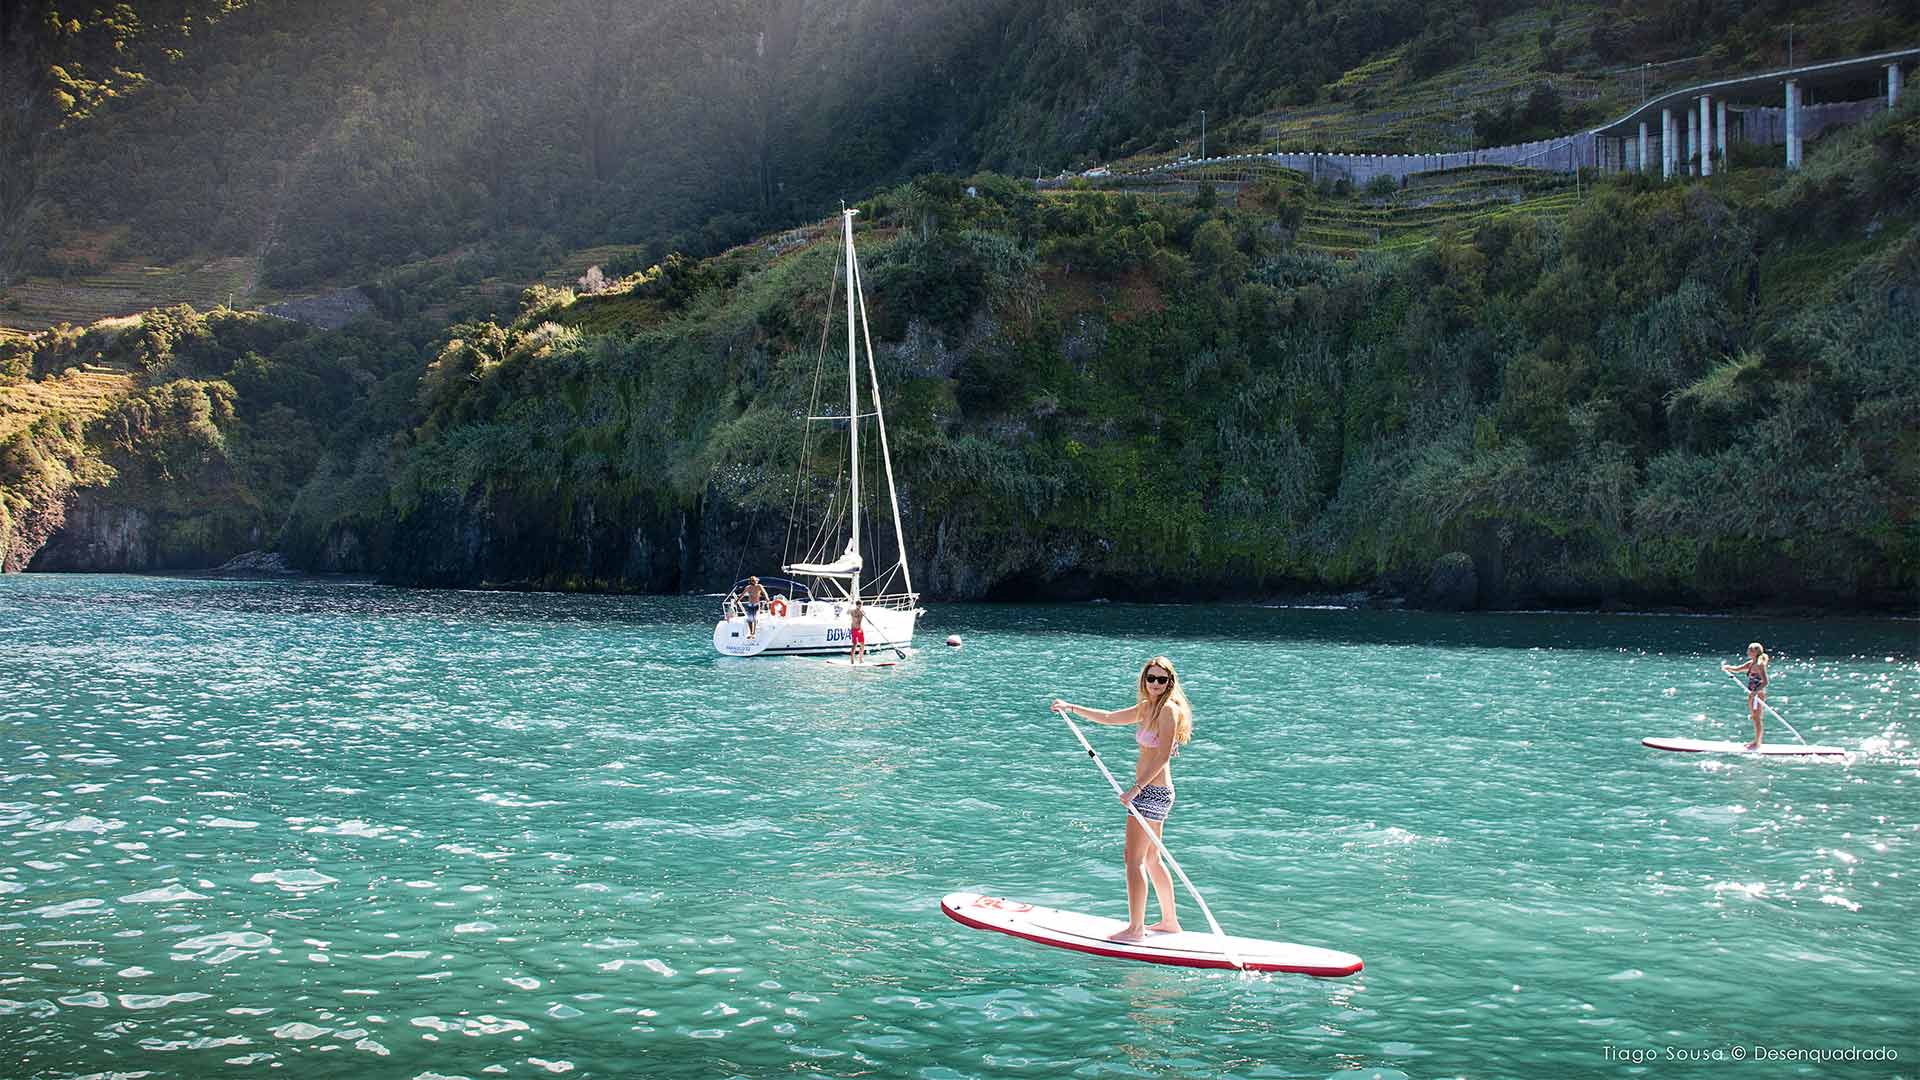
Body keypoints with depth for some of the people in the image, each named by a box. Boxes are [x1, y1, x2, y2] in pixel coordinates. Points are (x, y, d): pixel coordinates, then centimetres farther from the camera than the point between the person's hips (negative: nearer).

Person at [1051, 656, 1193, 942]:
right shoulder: (1147, 707, 14)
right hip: (1152, 790, 10)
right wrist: (1071, 708, 23)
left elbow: (1163, 756, -20)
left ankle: (1135, 929, -2)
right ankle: (1170, 921, 26)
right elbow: (1108, 718, 25)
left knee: (1134, 860, -6)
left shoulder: (1168, 709, -14)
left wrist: (1136, 788, -22)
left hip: (1152, 791, -10)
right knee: (1151, 860, 17)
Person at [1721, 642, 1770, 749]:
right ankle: (1756, 741, 29)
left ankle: (1757, 743, 7)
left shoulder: (1759, 665, -17)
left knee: (1756, 718, -1)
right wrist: (1727, 667, -3)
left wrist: (1755, 692, -34)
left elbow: (1765, 682, -23)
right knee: (1754, 718, 18)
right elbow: (1737, 669, 16)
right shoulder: (1750, 664, 10)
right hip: (1752, 695, 10)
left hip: (1758, 695, -10)